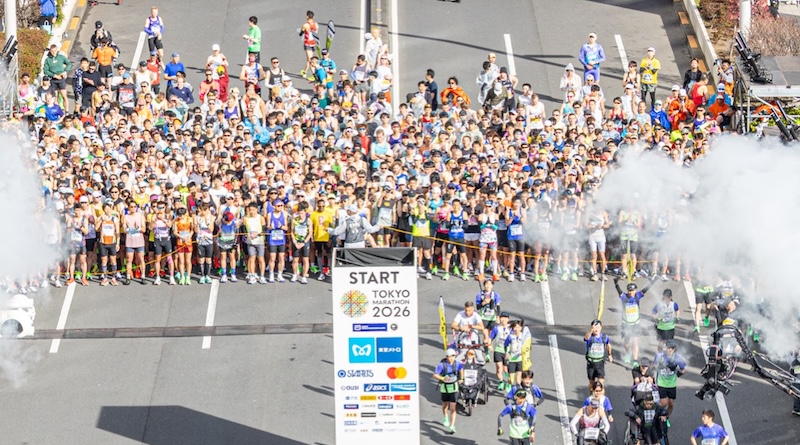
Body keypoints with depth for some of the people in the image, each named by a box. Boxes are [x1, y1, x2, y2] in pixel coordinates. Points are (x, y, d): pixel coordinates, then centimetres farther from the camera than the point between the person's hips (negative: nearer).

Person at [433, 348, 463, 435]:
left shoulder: (457, 364, -7)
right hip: (444, 387, 0)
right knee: (445, 404, 21)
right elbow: (435, 375, -21)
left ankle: (452, 427, -9)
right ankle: (445, 418, 53)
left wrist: (461, 378, 17)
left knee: (453, 408, -8)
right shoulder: (441, 365, -18)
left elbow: (461, 368, 18)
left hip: (454, 387, 1)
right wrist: (443, 378, -35)